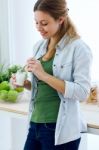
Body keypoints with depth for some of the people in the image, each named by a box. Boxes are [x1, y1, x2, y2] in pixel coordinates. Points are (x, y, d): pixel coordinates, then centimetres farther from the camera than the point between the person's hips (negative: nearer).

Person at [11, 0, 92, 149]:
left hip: (61, 129, -6)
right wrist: (25, 83, -3)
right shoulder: (39, 46, 8)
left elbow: (82, 92, -17)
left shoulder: (79, 48, -11)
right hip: (35, 124, 6)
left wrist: (44, 75, -21)